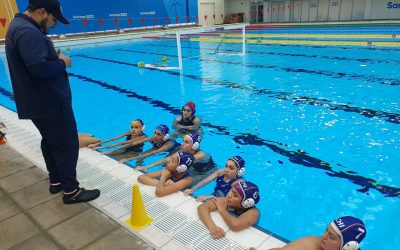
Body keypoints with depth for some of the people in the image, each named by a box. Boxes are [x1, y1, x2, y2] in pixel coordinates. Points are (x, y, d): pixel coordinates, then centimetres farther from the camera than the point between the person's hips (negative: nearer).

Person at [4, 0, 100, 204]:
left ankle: (56, 181, 34)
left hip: (40, 101, 11)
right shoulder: (28, 32, -21)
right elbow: (39, 68, -31)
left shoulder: (20, 25, 14)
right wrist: (62, 63, -15)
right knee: (67, 145, -2)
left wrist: (54, 55, 1)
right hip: (49, 102, -11)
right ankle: (71, 191, 8)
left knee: (51, 141, 20)